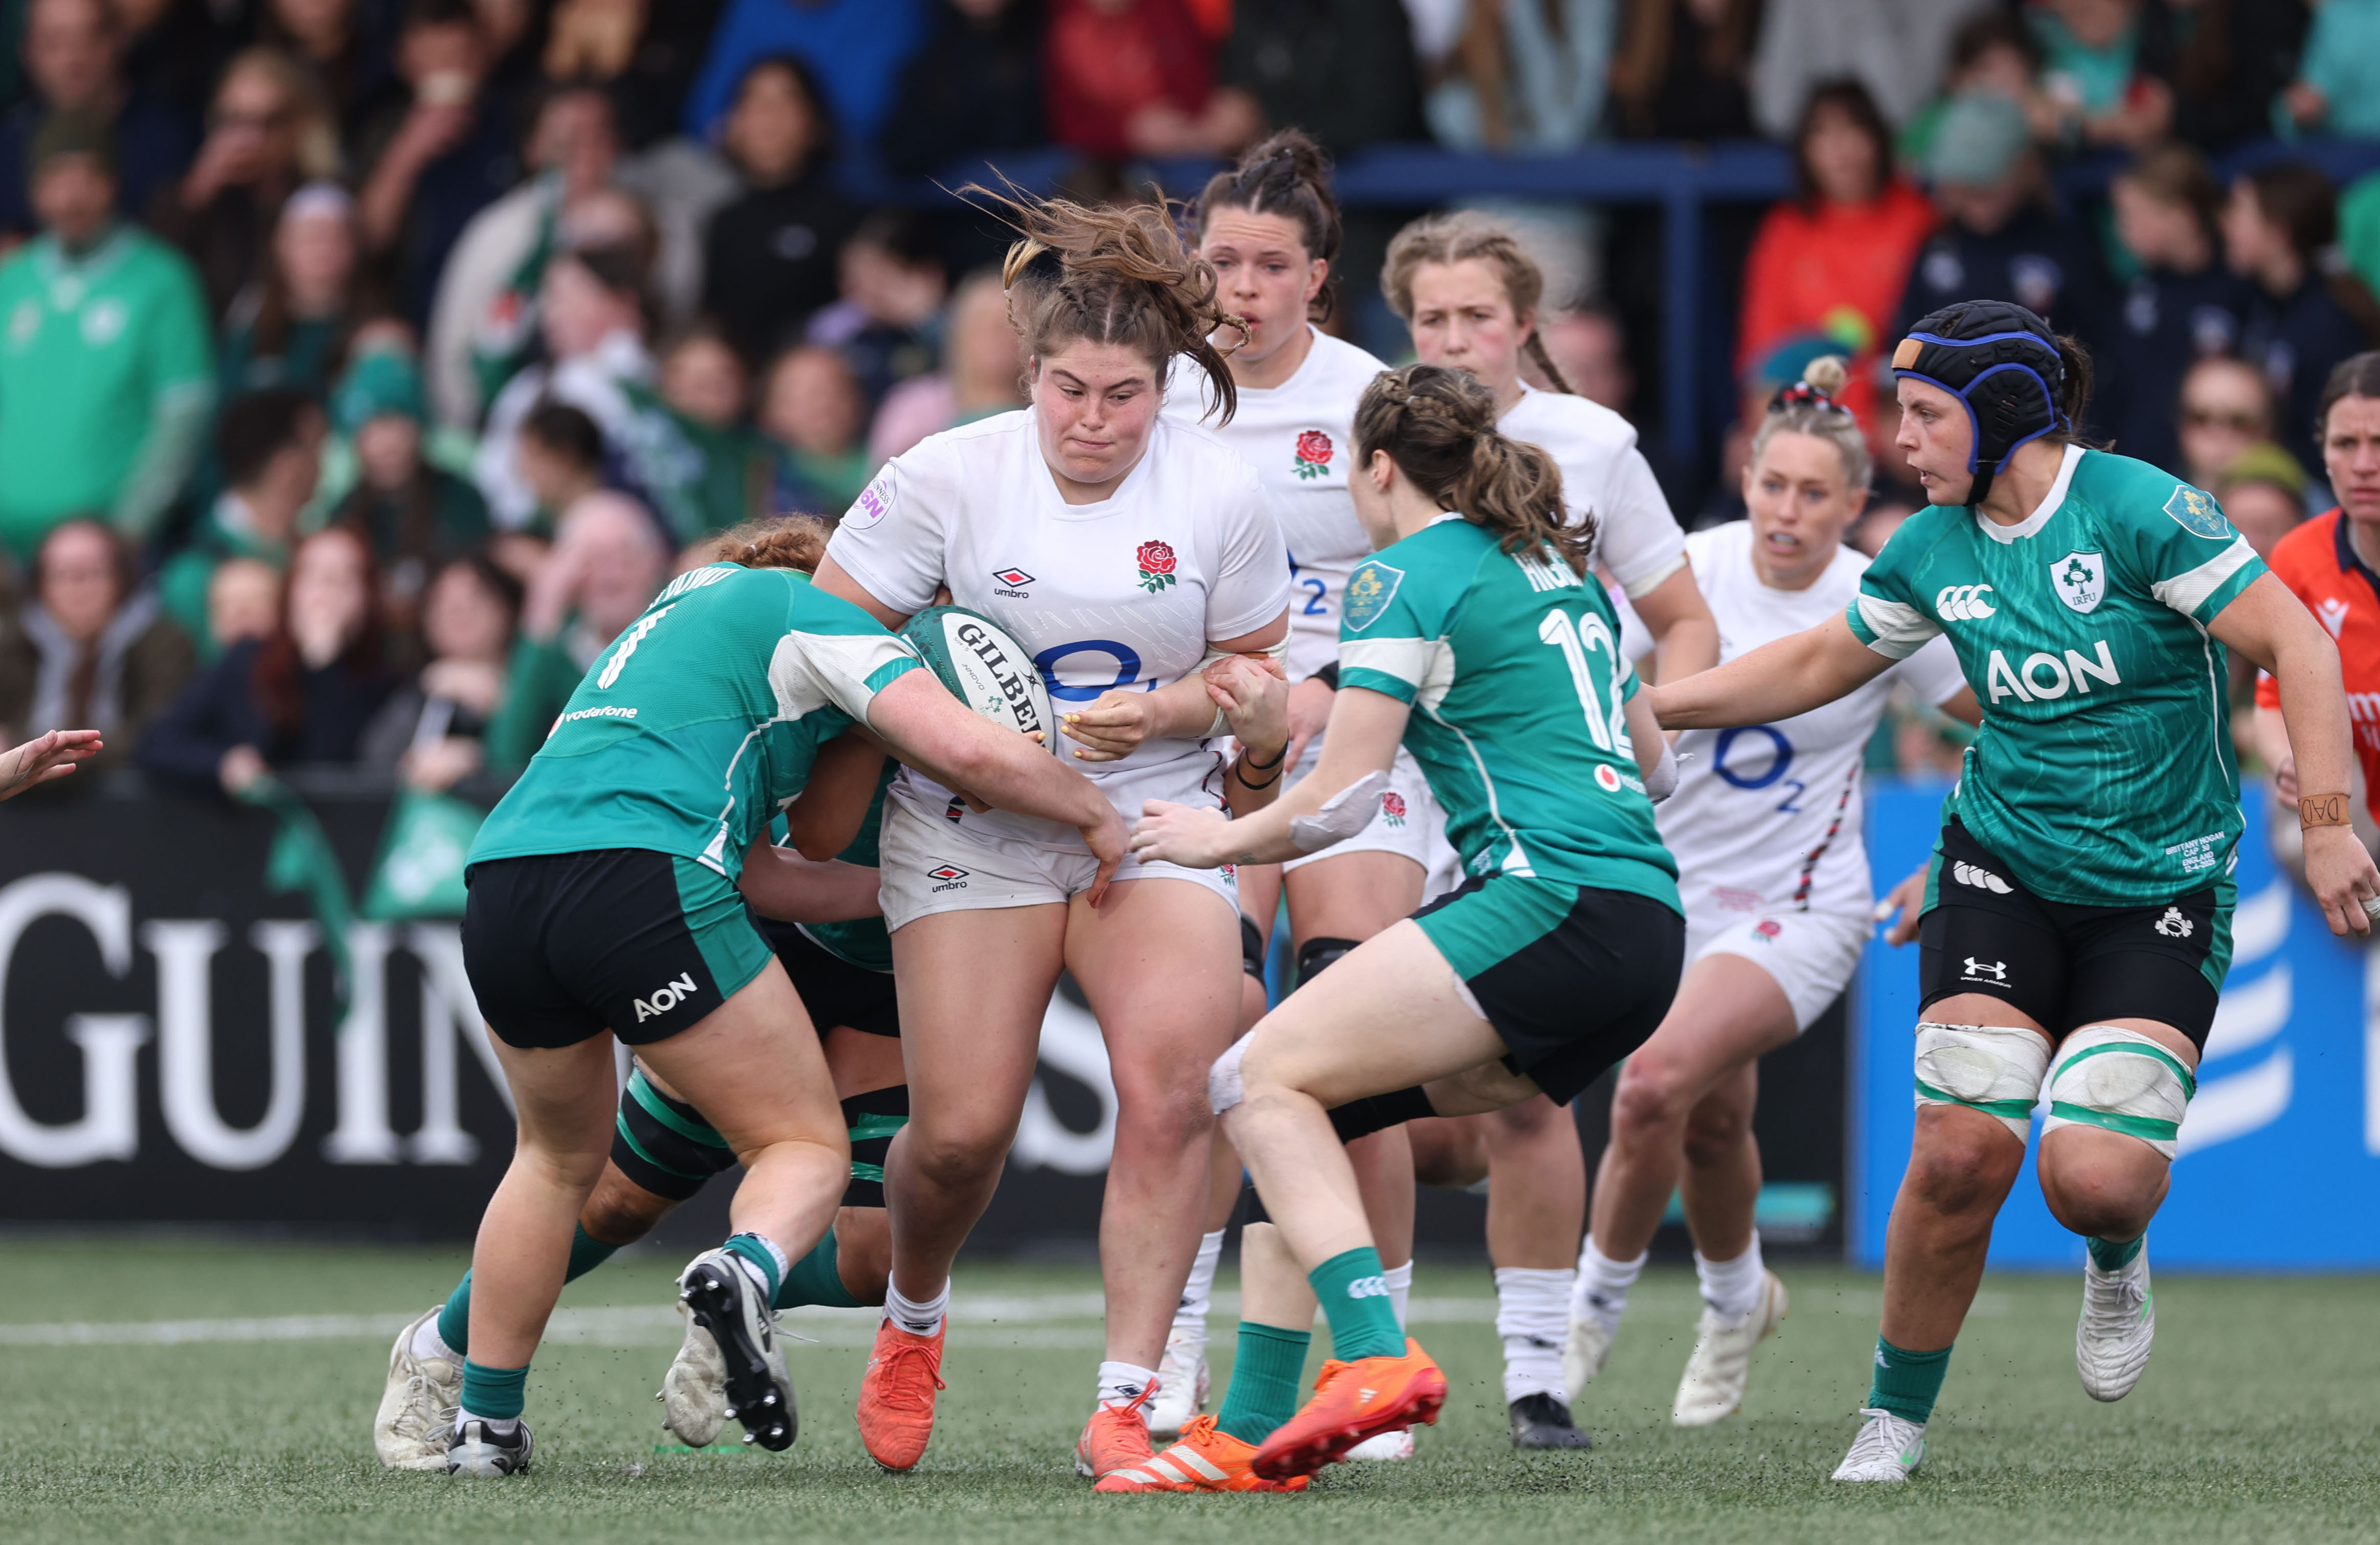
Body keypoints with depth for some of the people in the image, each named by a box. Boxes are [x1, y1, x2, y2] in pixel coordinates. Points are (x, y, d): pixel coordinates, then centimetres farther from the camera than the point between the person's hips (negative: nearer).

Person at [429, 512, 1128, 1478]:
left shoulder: (689, 607, 35)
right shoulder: (818, 617, 12)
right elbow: (967, 750, -3)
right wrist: (1093, 815, 12)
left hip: (500, 880, 7)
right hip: (640, 878, -7)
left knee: (561, 1156, 30)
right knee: (807, 1147, 5)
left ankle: (482, 1423, 28)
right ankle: (744, 1273, -28)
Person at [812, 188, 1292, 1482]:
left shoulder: (1221, 497, -4)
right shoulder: (948, 478, -8)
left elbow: (1255, 669, 8)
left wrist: (1164, 711, -12)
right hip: (974, 831, -1)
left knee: (1169, 1087, -21)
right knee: (960, 1131, -8)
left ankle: (1127, 1399, -16)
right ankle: (912, 1321, 26)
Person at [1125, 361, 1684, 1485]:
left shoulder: (1409, 576, -1)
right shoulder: (1561, 569, 24)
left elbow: (1342, 801, -5)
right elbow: (1651, 760, 34)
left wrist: (1223, 838, 12)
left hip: (1549, 896, -9)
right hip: (1647, 929, 9)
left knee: (1262, 1078, -10)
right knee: (1318, 1100, 11)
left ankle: (1376, 1353, -29)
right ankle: (1257, 1431, 2)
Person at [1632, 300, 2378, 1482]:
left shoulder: (2135, 509, -15)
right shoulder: (1934, 549, 2)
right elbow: (1819, 664, 19)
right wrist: (1643, 708, 13)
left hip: (2163, 891, -4)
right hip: (2002, 873, 4)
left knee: (2096, 1179, -18)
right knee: (1959, 1153, -13)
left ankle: (2117, 1264, 21)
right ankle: (1896, 1418, 6)